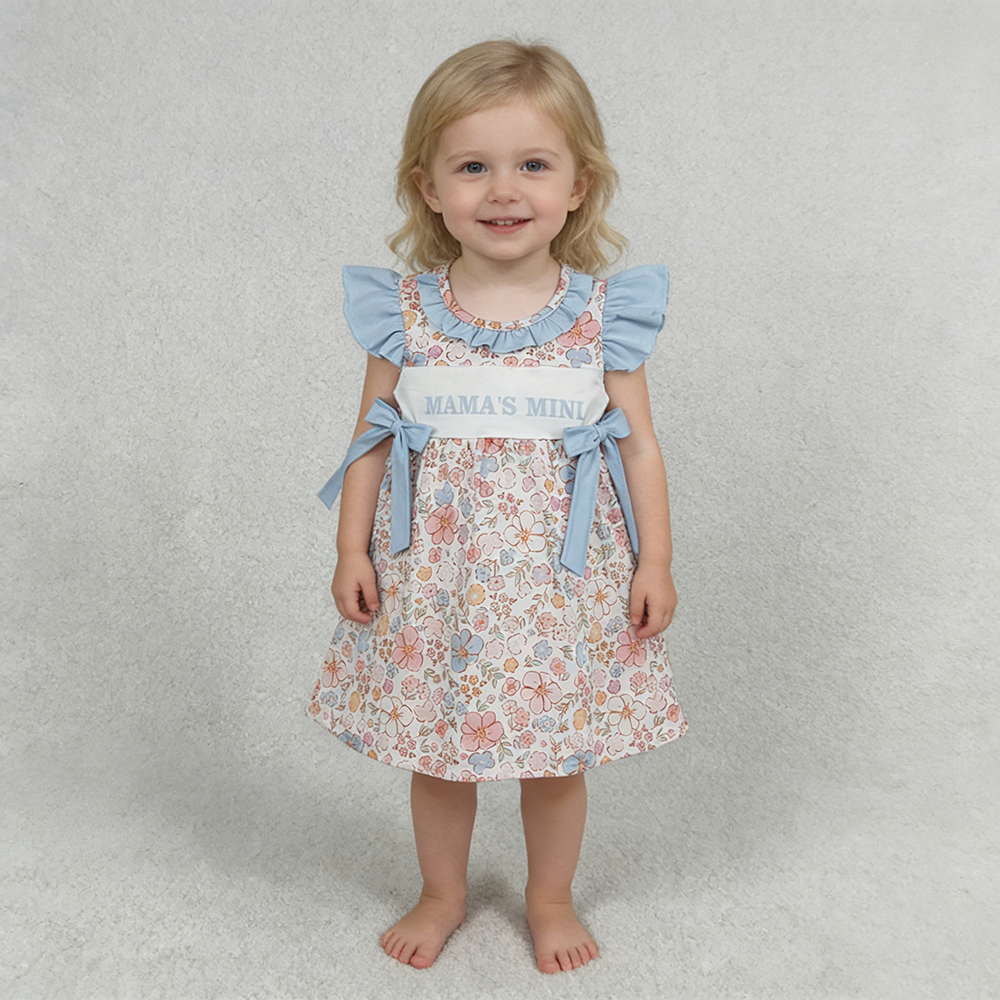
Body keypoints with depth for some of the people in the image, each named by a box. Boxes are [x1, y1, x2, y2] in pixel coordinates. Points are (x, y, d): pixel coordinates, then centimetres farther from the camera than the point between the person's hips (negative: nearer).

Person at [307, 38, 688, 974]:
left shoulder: (601, 312, -6)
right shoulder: (405, 310, -4)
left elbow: (640, 444, 0)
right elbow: (372, 438, 3)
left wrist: (654, 561, -2)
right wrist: (352, 550, 1)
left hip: (560, 572, -1)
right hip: (433, 566, 1)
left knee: (558, 752, 13)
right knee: (434, 746, 15)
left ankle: (551, 897, 40)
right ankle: (441, 892, 41)